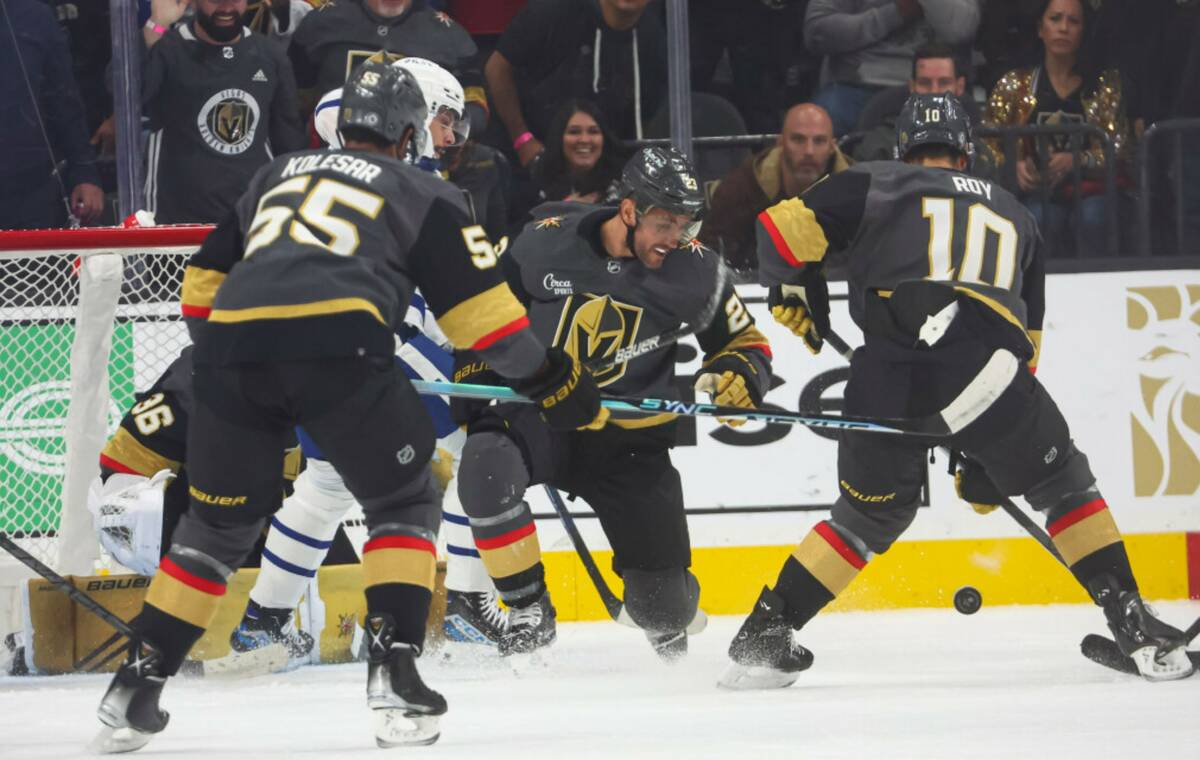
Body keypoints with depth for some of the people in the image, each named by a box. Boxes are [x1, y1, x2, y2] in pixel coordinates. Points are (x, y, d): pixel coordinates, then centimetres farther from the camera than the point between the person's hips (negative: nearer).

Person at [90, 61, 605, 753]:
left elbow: (204, 284, 33)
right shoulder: (421, 194, 21)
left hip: (232, 337, 4)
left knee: (220, 523, 19)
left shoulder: (276, 176, 34)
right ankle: (394, 664, -1)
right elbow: (478, 304, 14)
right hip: (337, 343, -4)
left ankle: (136, 688, 13)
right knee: (404, 504, 16)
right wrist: (552, 382, 23)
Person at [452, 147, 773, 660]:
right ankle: (529, 614, -15)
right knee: (485, 469, -36)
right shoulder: (546, 241, -10)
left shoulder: (695, 269, -8)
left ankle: (668, 613, 41)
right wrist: (472, 382, -1)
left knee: (663, 609, -2)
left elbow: (747, 345, 4)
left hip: (629, 439, 1)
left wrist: (734, 379, -18)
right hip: (536, 415, -1)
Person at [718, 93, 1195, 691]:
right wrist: (988, 461, 38)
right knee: (1063, 484, 22)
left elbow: (783, 226, 11)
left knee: (871, 514, 23)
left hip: (885, 378, 1)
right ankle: (1133, 625, 12)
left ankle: (764, 636, 18)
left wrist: (791, 289, 33)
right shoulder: (1014, 214, 32)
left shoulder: (873, 186, 24)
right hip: (982, 365, 0)